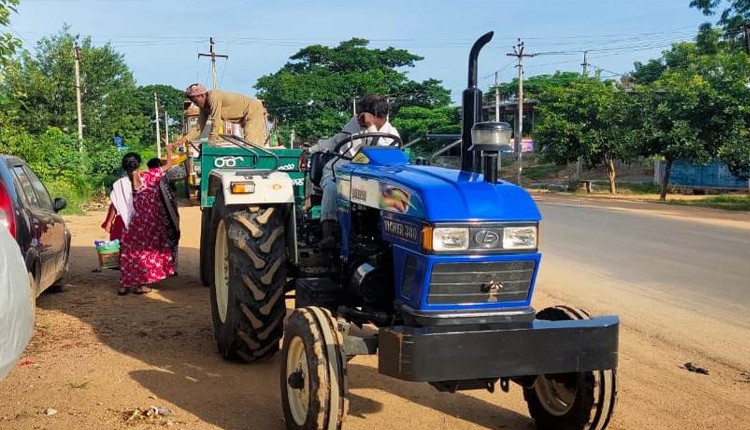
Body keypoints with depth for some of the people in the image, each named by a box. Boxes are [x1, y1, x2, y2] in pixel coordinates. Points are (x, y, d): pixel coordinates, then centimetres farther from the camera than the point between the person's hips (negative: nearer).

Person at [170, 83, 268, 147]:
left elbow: (216, 122, -28)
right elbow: (199, 128, 3)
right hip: (245, 116, 10)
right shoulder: (204, 107, 3)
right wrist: (184, 139, -12)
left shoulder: (213, 97, -26)